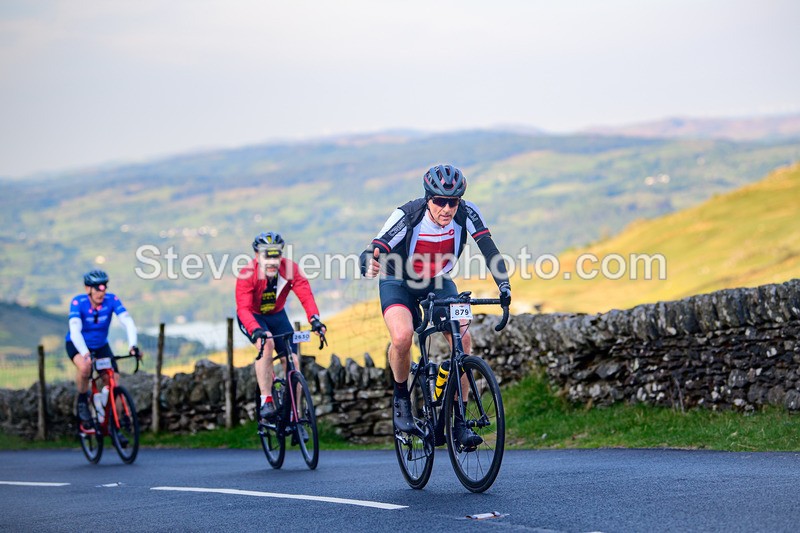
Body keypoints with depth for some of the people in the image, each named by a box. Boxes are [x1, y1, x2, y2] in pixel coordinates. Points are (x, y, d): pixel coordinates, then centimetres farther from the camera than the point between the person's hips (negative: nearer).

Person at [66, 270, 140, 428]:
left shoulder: (111, 300, -21)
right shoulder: (78, 302, -27)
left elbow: (127, 321, -30)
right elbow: (75, 330, -38)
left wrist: (133, 346, -47)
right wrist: (86, 354, -53)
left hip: (101, 345, 3)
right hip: (77, 345, -3)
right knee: (84, 367, -36)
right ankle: (82, 400, -8)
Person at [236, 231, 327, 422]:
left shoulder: (290, 269, -24)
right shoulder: (247, 275, -30)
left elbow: (305, 295, -31)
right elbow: (243, 308, -38)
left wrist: (315, 319, -50)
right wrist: (256, 331, -55)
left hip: (277, 316, 3)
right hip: (252, 317, -3)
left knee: (292, 362, -7)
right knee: (266, 344, -33)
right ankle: (266, 401, -26)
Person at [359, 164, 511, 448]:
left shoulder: (466, 213, -22)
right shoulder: (407, 216, -30)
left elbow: (488, 247, -25)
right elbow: (374, 250, -36)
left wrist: (503, 284, -40)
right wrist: (369, 265, -60)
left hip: (438, 283, 3)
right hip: (399, 283, -3)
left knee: (463, 339, -18)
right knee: (402, 337, -31)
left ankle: (458, 420, -7)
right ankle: (401, 396, -2)